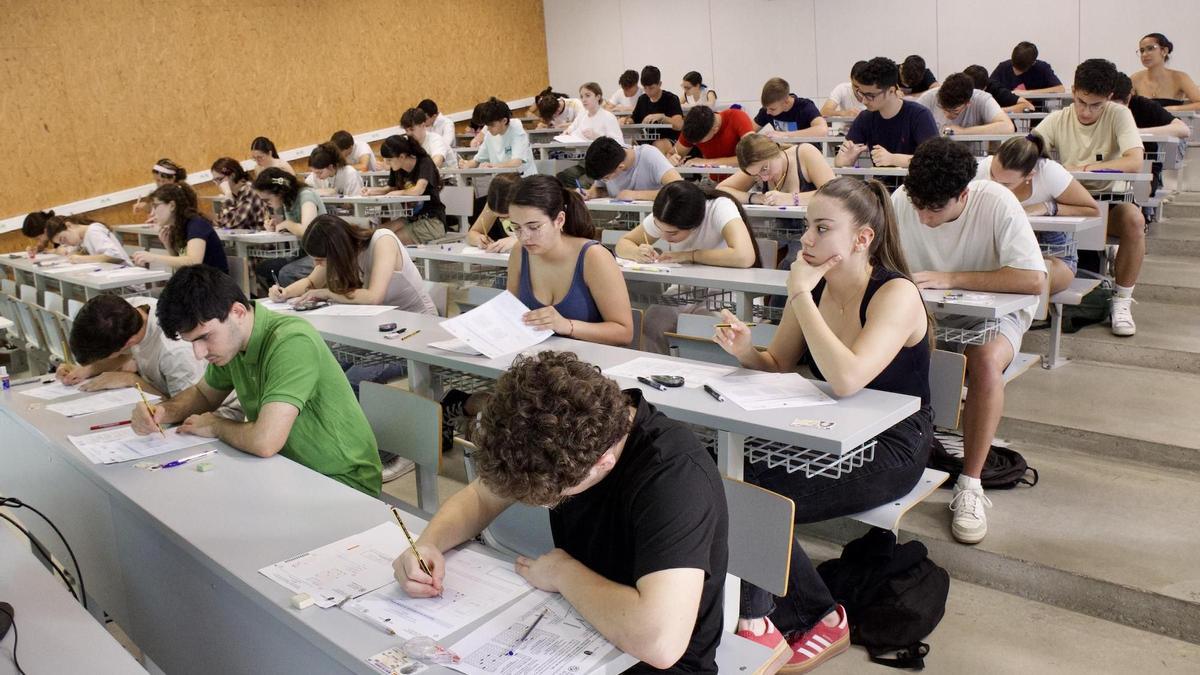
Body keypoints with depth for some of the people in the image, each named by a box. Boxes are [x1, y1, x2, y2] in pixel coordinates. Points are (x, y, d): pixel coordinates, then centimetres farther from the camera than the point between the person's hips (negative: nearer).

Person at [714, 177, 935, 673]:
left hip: (889, 450, -6)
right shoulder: (814, 287, 0)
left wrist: (800, 297, -28)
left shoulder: (896, 295, -20)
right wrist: (745, 351, -14)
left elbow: (847, 380, -35)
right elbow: (777, 366, 9)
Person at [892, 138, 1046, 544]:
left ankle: (970, 486, -22)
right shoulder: (902, 200, -12)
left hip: (992, 313, -3)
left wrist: (950, 278, -30)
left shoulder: (996, 203, -22)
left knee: (986, 361, -37)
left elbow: (1034, 281, -29)